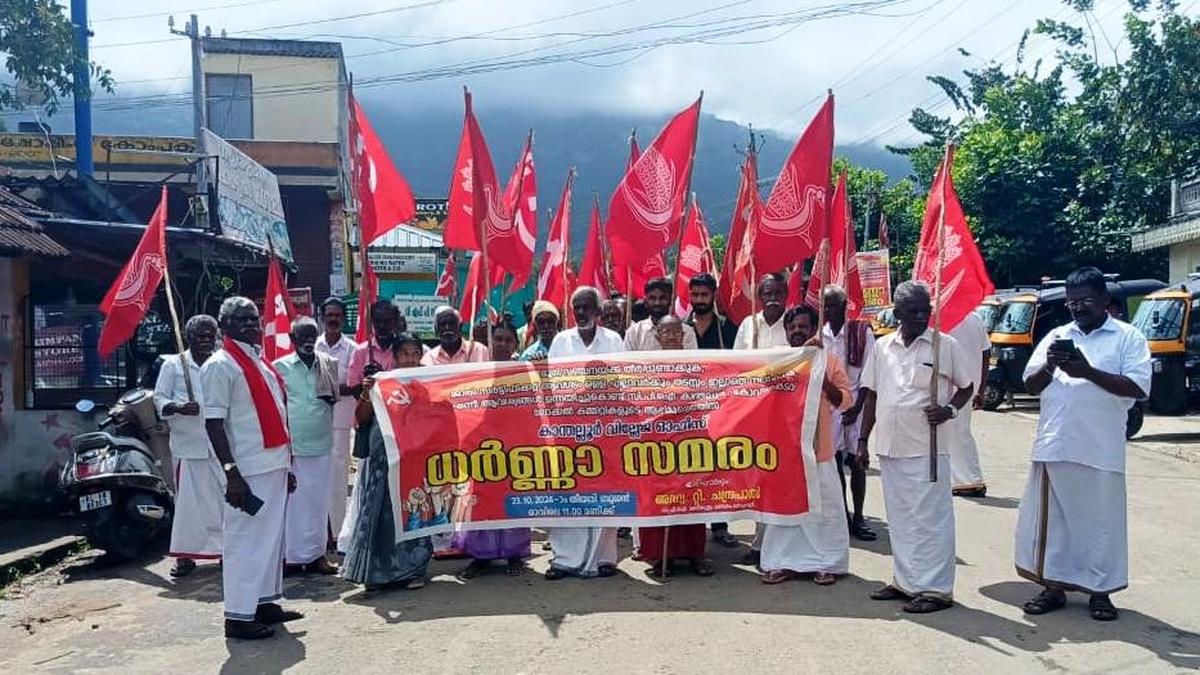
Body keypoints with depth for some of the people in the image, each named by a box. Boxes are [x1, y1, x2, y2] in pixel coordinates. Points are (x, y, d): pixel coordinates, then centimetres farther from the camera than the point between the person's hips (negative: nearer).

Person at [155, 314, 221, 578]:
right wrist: (178, 407, -17)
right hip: (187, 444, -2)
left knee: (223, 496, 7)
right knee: (188, 499, -1)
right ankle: (185, 555, 5)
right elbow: (159, 399, 1)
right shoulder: (173, 365, 2)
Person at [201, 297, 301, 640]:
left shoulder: (260, 361, 15)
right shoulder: (220, 365, -10)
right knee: (245, 540, -3)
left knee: (272, 535, 15)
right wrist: (231, 473, -21)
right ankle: (239, 616, 4)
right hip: (249, 471, -9)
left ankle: (265, 602, 26)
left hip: (274, 464, 9)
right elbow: (214, 423, -15)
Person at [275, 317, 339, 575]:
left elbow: (337, 396, 12)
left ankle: (316, 553, 15)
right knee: (292, 501, 2)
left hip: (321, 445, 3)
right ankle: (291, 555, 10)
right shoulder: (280, 367, 0)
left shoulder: (328, 365, 9)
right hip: (291, 446, -3)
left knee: (318, 501, 7)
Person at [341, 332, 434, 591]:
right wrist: (366, 393, -16)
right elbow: (361, 418, -1)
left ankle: (413, 569, 15)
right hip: (383, 457, 0)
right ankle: (379, 570, 11)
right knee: (382, 510, 2)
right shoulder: (381, 381, 2)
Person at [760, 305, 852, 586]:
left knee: (824, 505, 2)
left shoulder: (829, 359, 3)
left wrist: (822, 377, -14)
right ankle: (785, 562, 17)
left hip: (818, 446, -1)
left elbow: (845, 400, 1)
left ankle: (825, 563, 13)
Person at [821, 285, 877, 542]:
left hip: (853, 404, -2)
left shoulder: (862, 333, -4)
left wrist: (857, 407, -9)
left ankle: (858, 518, 9)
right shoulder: (819, 335, 2)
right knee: (834, 460, 6)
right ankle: (843, 514, 17)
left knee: (856, 462, 1)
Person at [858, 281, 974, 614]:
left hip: (927, 448, -4)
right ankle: (905, 581, 25)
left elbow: (966, 388, 6)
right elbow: (872, 396, 13)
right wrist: (863, 440, 11)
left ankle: (936, 588, 7)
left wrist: (949, 409, -14)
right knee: (899, 518, 13)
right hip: (890, 447, 5)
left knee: (931, 519, -1)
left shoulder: (946, 346, -2)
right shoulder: (882, 347, 8)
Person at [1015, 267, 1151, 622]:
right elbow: (1030, 386, 12)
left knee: (1101, 520, 4)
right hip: (1053, 447, 4)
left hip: (1100, 450, -3)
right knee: (1050, 518, 7)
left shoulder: (1128, 337, 3)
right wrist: (1049, 366, -9)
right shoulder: (1056, 337, 14)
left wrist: (1088, 371, -18)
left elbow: (1138, 387, -9)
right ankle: (1053, 586, 19)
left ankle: (1099, 591, 17)